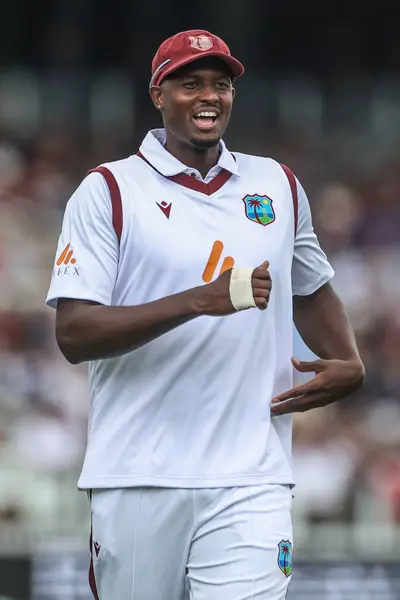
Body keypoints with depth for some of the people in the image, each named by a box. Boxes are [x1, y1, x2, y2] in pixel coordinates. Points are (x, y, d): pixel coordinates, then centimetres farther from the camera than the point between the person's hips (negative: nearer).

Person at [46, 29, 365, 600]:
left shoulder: (279, 186, 14)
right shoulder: (108, 191, 0)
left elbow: (312, 291, 29)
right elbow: (74, 334, -9)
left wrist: (349, 365, 8)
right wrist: (199, 301, -21)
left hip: (250, 482, 2)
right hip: (137, 482, -2)